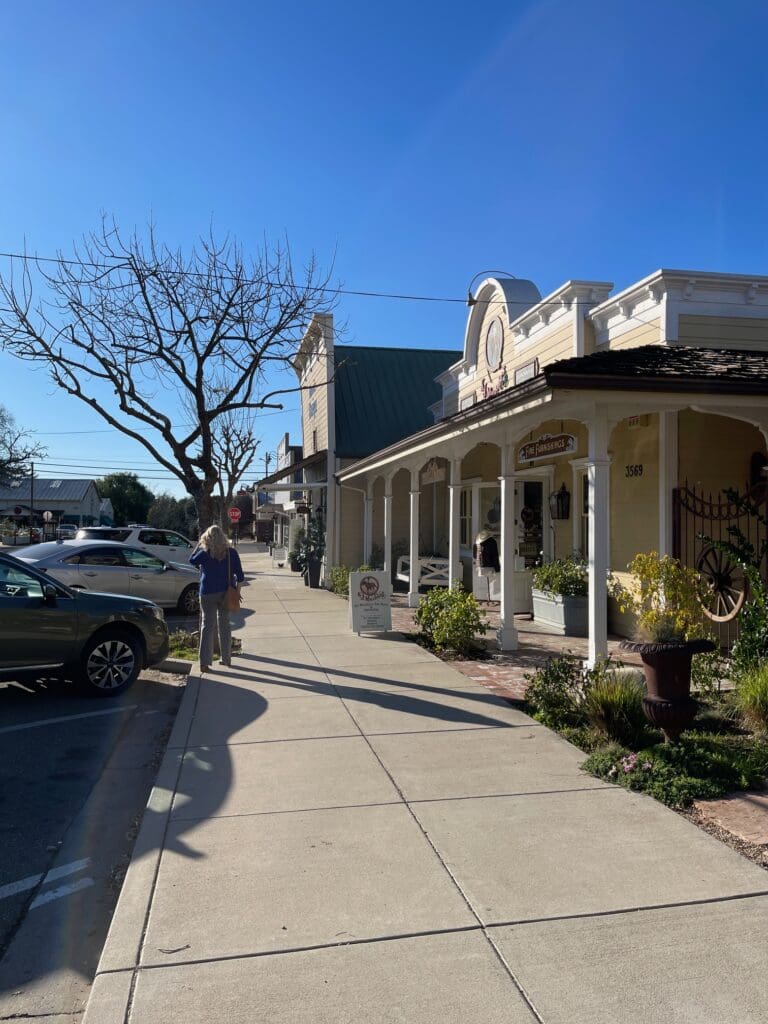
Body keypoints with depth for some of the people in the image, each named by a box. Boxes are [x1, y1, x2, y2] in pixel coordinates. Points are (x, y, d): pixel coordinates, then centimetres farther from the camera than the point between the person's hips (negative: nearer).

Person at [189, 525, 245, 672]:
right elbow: (240, 575, -2)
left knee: (207, 626, 1)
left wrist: (199, 545, 11)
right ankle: (226, 659, 22)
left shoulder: (204, 553, -10)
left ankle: (204, 663, -4)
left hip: (208, 594, -2)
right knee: (224, 625, 15)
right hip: (226, 593, 2)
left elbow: (192, 560, 10)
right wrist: (235, 581, 16)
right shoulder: (231, 553, -4)